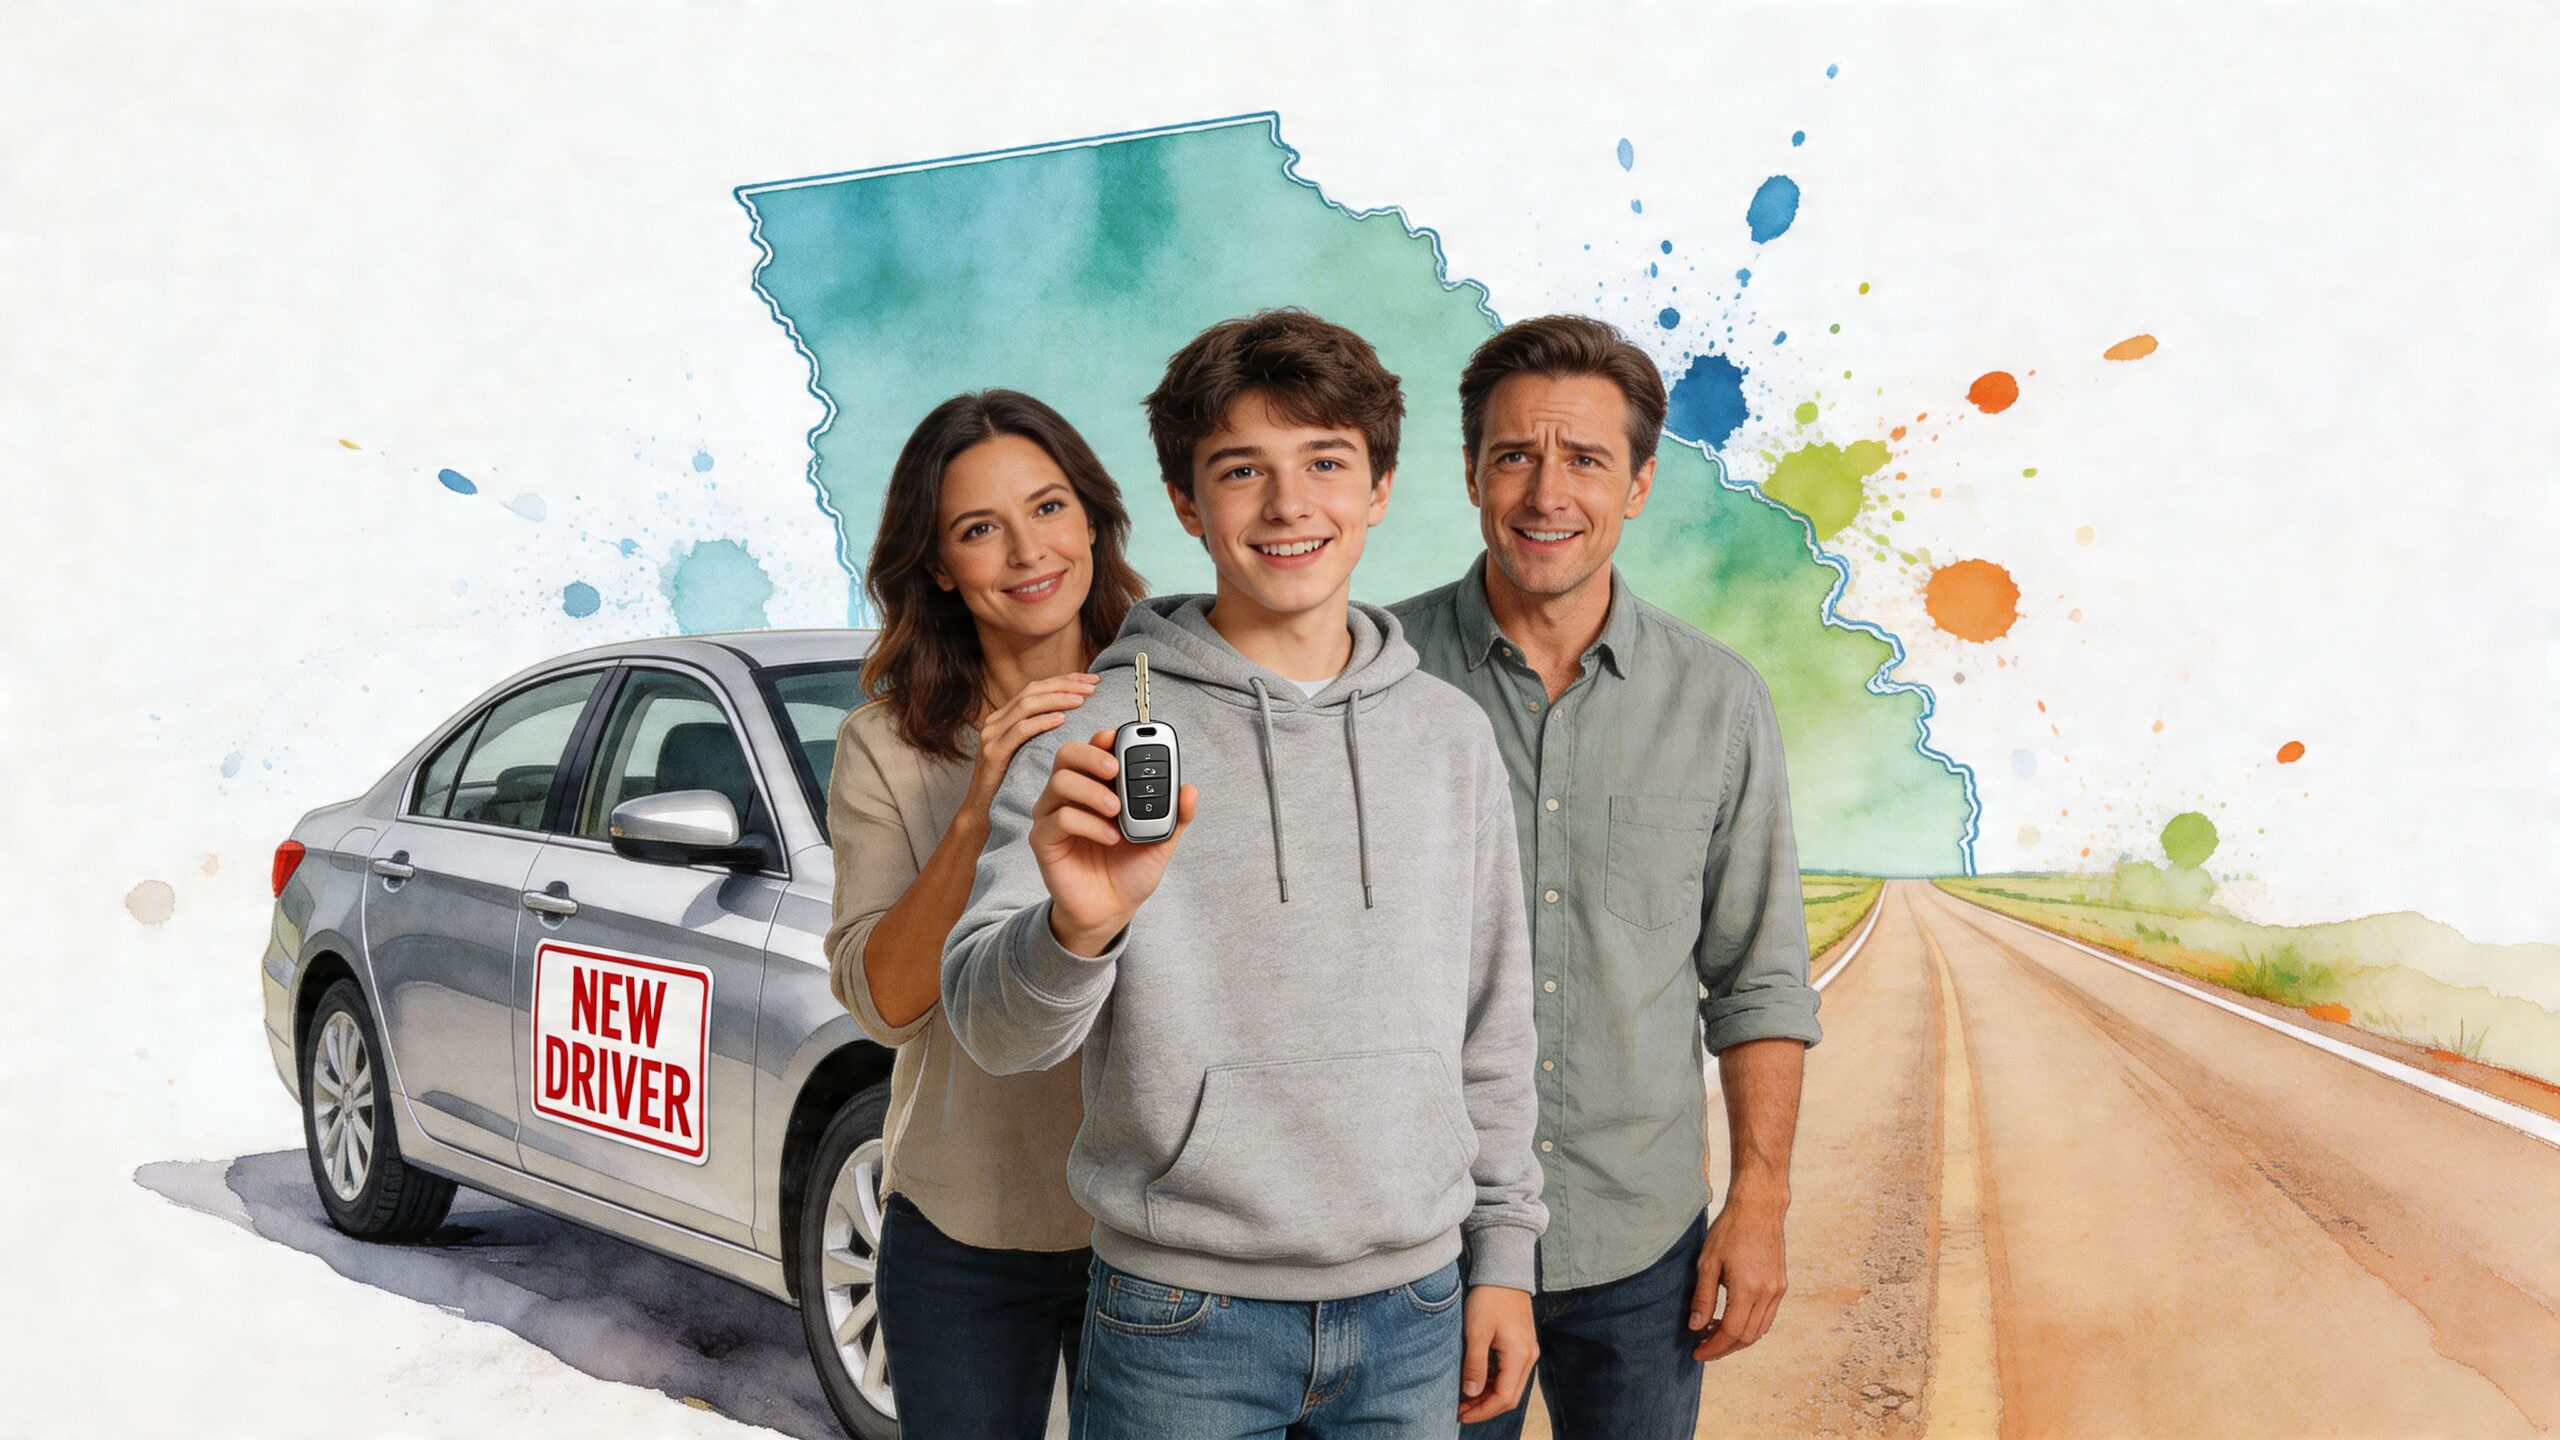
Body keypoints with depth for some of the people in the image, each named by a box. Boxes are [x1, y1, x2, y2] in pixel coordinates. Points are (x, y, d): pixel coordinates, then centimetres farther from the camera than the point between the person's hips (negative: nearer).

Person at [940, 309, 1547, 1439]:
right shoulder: (1099, 729, -7)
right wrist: (1076, 926, -34)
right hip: (1183, 1322, -3)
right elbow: (993, 1025, -14)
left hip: (1411, 1313, 3)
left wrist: (1502, 1255, 9)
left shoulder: (1452, 735, 6)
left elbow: (1489, 1020, 13)